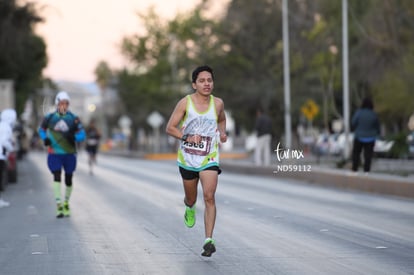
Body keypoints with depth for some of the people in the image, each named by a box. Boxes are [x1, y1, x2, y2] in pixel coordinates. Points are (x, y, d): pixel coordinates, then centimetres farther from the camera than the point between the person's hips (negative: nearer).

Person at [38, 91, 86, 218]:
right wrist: (45, 138, -6)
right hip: (54, 154, -1)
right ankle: (59, 206, -15)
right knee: (57, 177, -14)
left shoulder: (74, 119, -3)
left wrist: (73, 137, -23)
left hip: (70, 154, 1)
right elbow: (41, 130, 15)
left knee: (68, 180, 9)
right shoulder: (49, 118, -1)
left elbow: (82, 135, -2)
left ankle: (66, 203, 31)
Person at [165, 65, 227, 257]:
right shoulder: (185, 103, -8)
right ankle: (190, 208, 55)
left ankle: (208, 240, -18)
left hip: (209, 157, 0)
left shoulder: (218, 104, 0)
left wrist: (222, 133, 3)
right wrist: (187, 137, -22)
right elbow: (170, 128, -6)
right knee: (191, 197, 16)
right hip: (187, 157, 0)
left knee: (209, 197, -17)